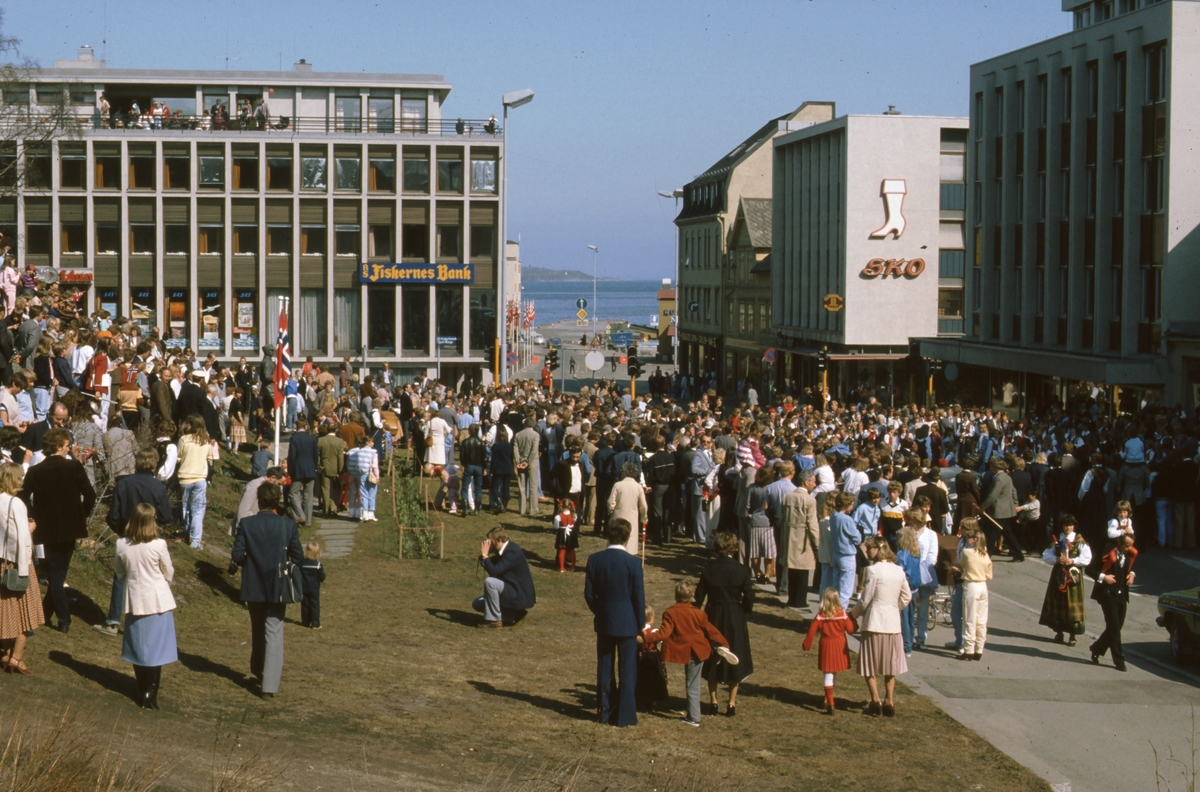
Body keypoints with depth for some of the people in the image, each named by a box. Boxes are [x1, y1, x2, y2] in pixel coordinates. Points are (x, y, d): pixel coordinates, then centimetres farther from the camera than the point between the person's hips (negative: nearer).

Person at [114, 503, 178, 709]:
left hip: (134, 601, 3)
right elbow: (168, 573, -3)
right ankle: (150, 693, 2)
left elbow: (119, 574, 5)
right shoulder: (159, 545, -17)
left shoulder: (122, 545, -9)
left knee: (138, 647, 14)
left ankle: (143, 690, 22)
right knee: (155, 647, 4)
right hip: (157, 600, -3)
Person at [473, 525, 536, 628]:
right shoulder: (504, 550, 8)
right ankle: (513, 614, 11)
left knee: (489, 581, -29)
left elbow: (494, 572, -29)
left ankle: (494, 620, -17)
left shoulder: (512, 551, -22)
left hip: (520, 595, -10)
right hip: (512, 591, 10)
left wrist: (485, 555, -19)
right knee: (477, 604, 11)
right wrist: (484, 555, -1)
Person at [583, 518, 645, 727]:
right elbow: (639, 597, -9)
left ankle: (605, 712, 17)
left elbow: (589, 593, 0)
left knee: (604, 668, 13)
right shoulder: (633, 563, -14)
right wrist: (640, 625, 2)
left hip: (603, 622, 3)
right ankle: (625, 715, 6)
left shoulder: (594, 560, -5)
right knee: (627, 670, 4)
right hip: (627, 623, -3)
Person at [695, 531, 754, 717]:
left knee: (712, 659, 14)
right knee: (735, 659, 10)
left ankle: (713, 701, 17)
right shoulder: (741, 570, -10)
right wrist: (742, 613, 9)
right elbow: (749, 598, -9)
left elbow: (699, 596, -4)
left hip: (713, 617, 1)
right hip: (735, 618, -1)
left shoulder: (709, 569, -7)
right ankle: (732, 703, 12)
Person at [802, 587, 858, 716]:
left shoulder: (820, 616, -9)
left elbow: (812, 631, -7)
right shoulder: (842, 614, -9)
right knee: (835, 673, 17)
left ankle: (829, 702, -10)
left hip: (826, 646, -1)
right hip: (840, 647, 1)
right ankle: (828, 699, 29)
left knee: (828, 674, 0)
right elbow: (851, 629, -5)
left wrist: (807, 645, 4)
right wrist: (852, 619, 14)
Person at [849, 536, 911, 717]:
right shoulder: (899, 571, 6)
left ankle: (876, 701, -1)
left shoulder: (873, 570, -13)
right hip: (893, 622, 6)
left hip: (874, 622, -6)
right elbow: (906, 597, 13)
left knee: (870, 665, 5)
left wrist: (852, 614, 3)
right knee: (890, 665, 14)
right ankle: (889, 702, 13)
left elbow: (866, 599, -11)